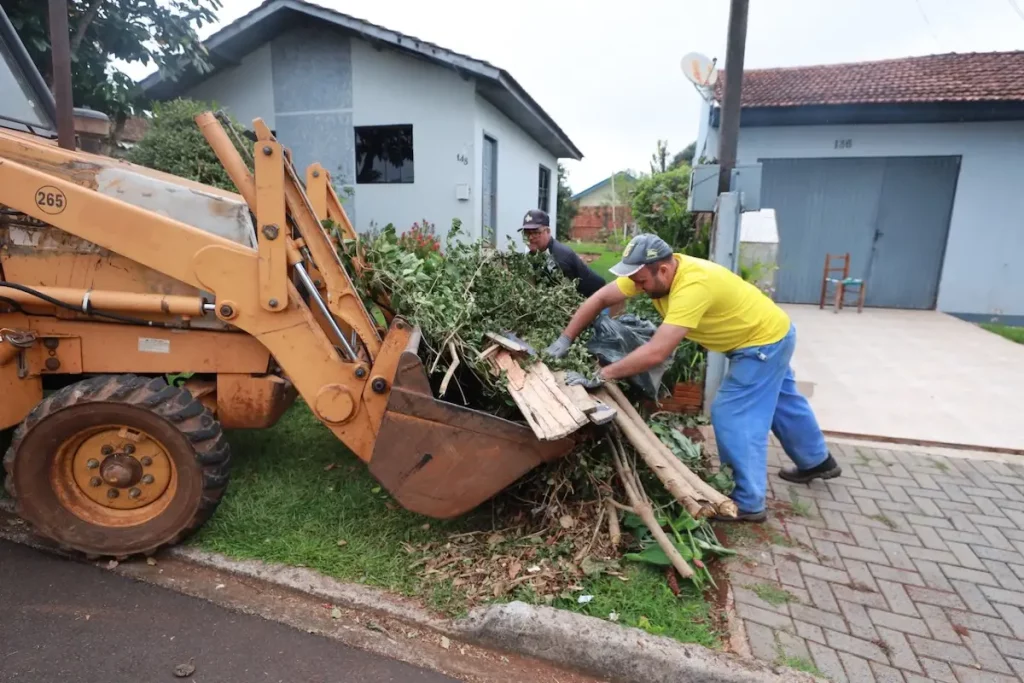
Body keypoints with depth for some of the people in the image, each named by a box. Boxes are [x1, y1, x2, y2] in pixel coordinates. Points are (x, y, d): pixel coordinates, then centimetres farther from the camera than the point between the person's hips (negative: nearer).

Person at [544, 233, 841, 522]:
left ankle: (748, 504, 6)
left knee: (732, 415, -8)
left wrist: (601, 376, -42)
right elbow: (600, 298, -13)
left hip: (764, 340, -9)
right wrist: (564, 340, -19)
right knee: (780, 401, 26)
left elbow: (656, 352, -46)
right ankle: (817, 462, 49)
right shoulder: (652, 270, -16)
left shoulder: (693, 286, -41)